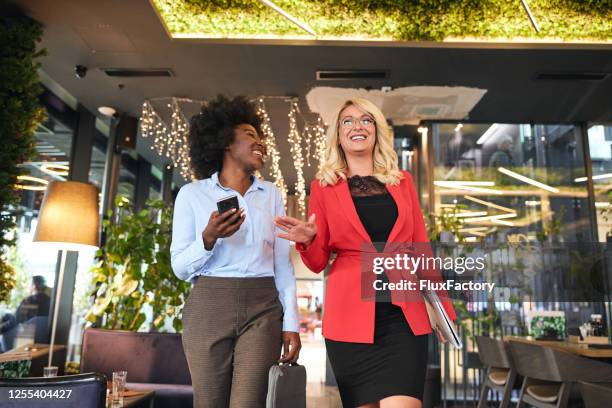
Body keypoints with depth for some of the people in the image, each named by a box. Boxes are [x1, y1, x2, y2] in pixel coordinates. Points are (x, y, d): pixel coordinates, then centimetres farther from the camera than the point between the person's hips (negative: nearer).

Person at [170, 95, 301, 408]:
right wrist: (209, 238, -17)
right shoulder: (192, 194, 4)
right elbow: (180, 267, 2)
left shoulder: (271, 195, 11)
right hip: (208, 309, -1)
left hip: (262, 310, 1)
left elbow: (283, 266, 8)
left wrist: (290, 323, 1)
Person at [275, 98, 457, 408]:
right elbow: (318, 262, 5)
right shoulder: (324, 186, 6)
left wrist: (443, 308, 9)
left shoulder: (402, 181, 12)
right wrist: (307, 241, -16)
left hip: (404, 315, 1)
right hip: (352, 315, -1)